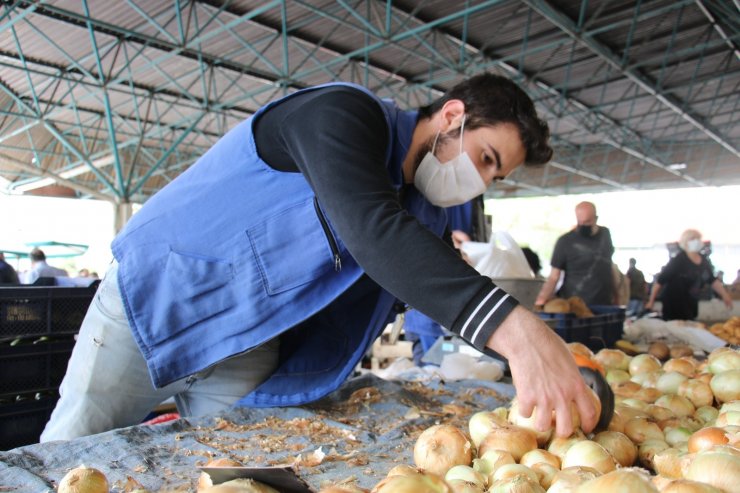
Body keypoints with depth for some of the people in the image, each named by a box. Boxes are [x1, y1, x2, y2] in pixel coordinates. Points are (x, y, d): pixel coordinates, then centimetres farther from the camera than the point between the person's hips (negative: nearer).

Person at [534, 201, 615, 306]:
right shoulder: (565, 241, -10)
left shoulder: (605, 234, 6)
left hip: (605, 306, 5)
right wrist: (542, 299, -27)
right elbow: (553, 276, -13)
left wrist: (615, 296, 19)